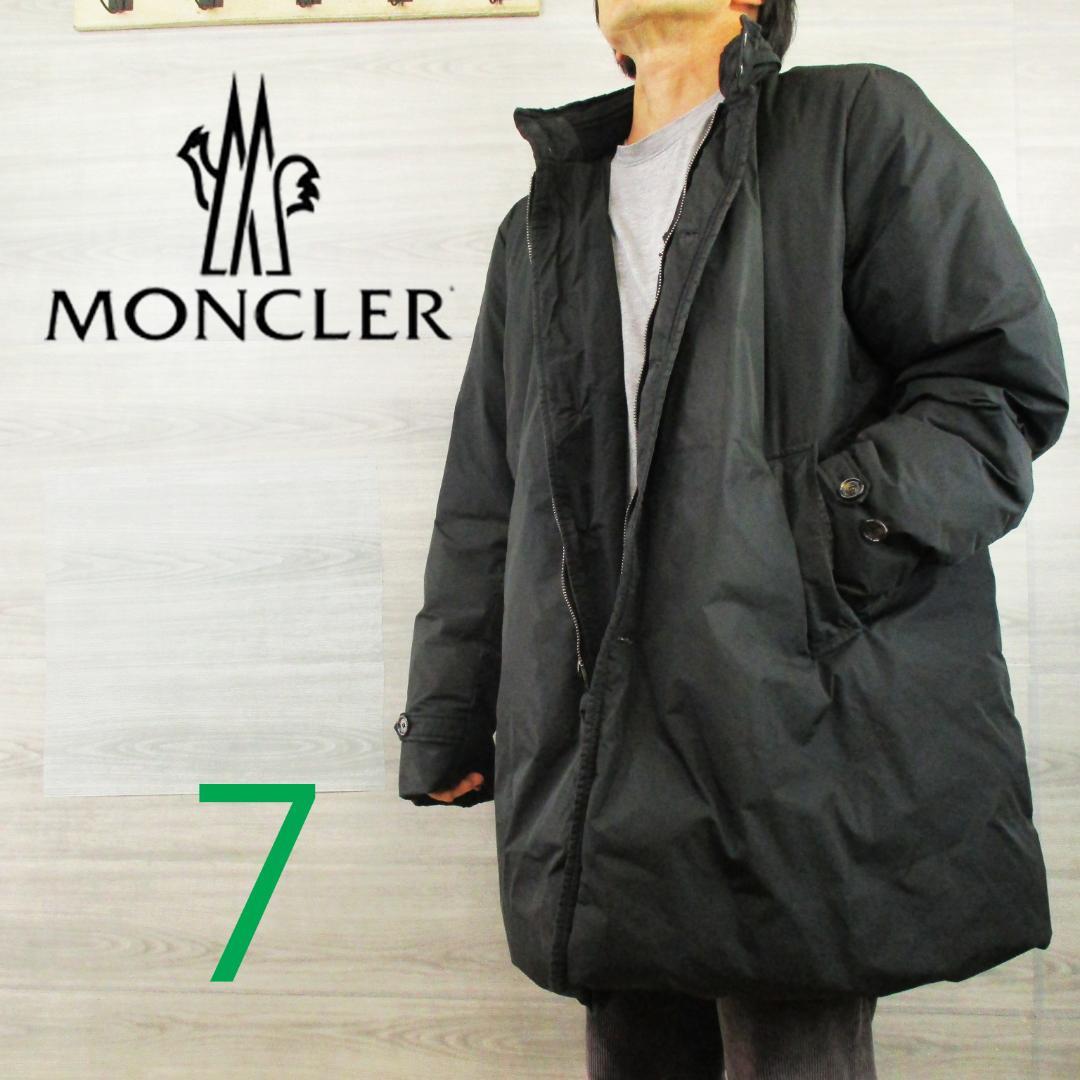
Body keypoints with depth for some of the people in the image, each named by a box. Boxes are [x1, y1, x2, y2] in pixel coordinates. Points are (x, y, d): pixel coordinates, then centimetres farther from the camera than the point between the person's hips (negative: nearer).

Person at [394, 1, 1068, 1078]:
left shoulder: (858, 126, 10)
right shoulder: (538, 230, 25)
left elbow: (1004, 377, 1)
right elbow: (481, 501, 22)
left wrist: (848, 523, -15)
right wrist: (444, 724, 16)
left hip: (796, 737, -4)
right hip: (597, 760, 5)